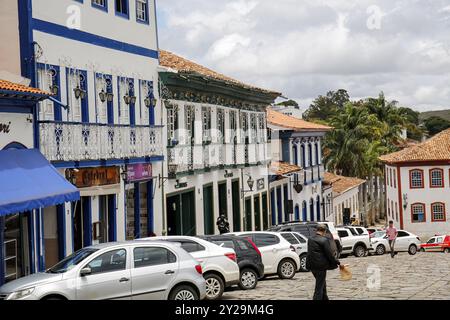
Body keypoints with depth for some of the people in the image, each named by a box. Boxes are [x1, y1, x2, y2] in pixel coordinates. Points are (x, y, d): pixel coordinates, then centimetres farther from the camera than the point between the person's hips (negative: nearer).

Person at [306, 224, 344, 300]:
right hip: (321, 266, -7)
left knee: (322, 285, 23)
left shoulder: (310, 240, 6)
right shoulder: (324, 240, -16)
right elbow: (330, 254, -14)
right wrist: (338, 263, -5)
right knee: (319, 287, 0)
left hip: (312, 265, 7)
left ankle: (325, 298, 35)